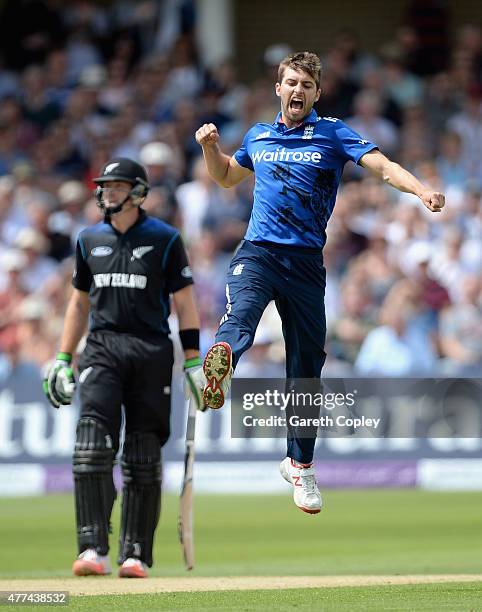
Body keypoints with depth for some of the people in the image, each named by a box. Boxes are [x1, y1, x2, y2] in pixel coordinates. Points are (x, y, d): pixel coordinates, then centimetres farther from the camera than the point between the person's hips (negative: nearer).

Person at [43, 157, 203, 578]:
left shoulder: (164, 239, 3)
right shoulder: (90, 240, 14)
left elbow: (185, 304, 2)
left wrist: (194, 362, -5)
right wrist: (62, 361, 15)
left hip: (152, 350, -2)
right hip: (102, 349, 2)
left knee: (144, 457, 2)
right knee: (92, 444, -15)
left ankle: (136, 554, 8)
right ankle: (93, 548, -20)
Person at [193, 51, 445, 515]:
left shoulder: (333, 133, 5)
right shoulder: (258, 137, 15)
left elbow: (383, 166, -8)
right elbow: (226, 177, 33)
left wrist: (422, 190, -26)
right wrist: (210, 146, 13)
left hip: (306, 262, 0)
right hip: (257, 251, 1)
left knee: (307, 362, 5)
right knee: (241, 312, -32)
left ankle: (299, 464, 21)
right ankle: (216, 372, -66)